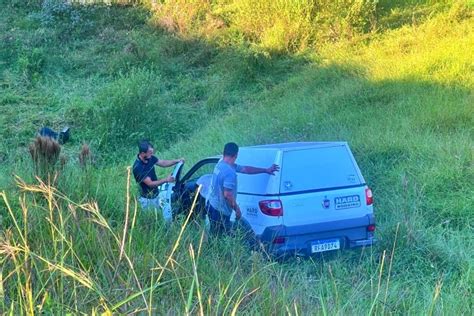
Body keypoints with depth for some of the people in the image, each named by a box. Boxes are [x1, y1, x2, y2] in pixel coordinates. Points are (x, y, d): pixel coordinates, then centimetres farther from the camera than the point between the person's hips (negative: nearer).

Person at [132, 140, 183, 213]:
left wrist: (176, 161, -8)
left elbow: (163, 163, 6)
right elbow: (150, 184, -29)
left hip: (156, 194, 7)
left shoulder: (150, 158, -9)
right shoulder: (138, 167, -31)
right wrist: (166, 180, -34)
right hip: (147, 199, -7)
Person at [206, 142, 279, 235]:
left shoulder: (221, 163, 7)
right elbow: (227, 195, -29)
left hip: (211, 204, 10)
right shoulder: (230, 172, -25)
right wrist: (237, 209, -14)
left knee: (215, 236, 19)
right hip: (220, 211, -10)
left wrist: (266, 170, 20)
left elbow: (245, 169, 15)